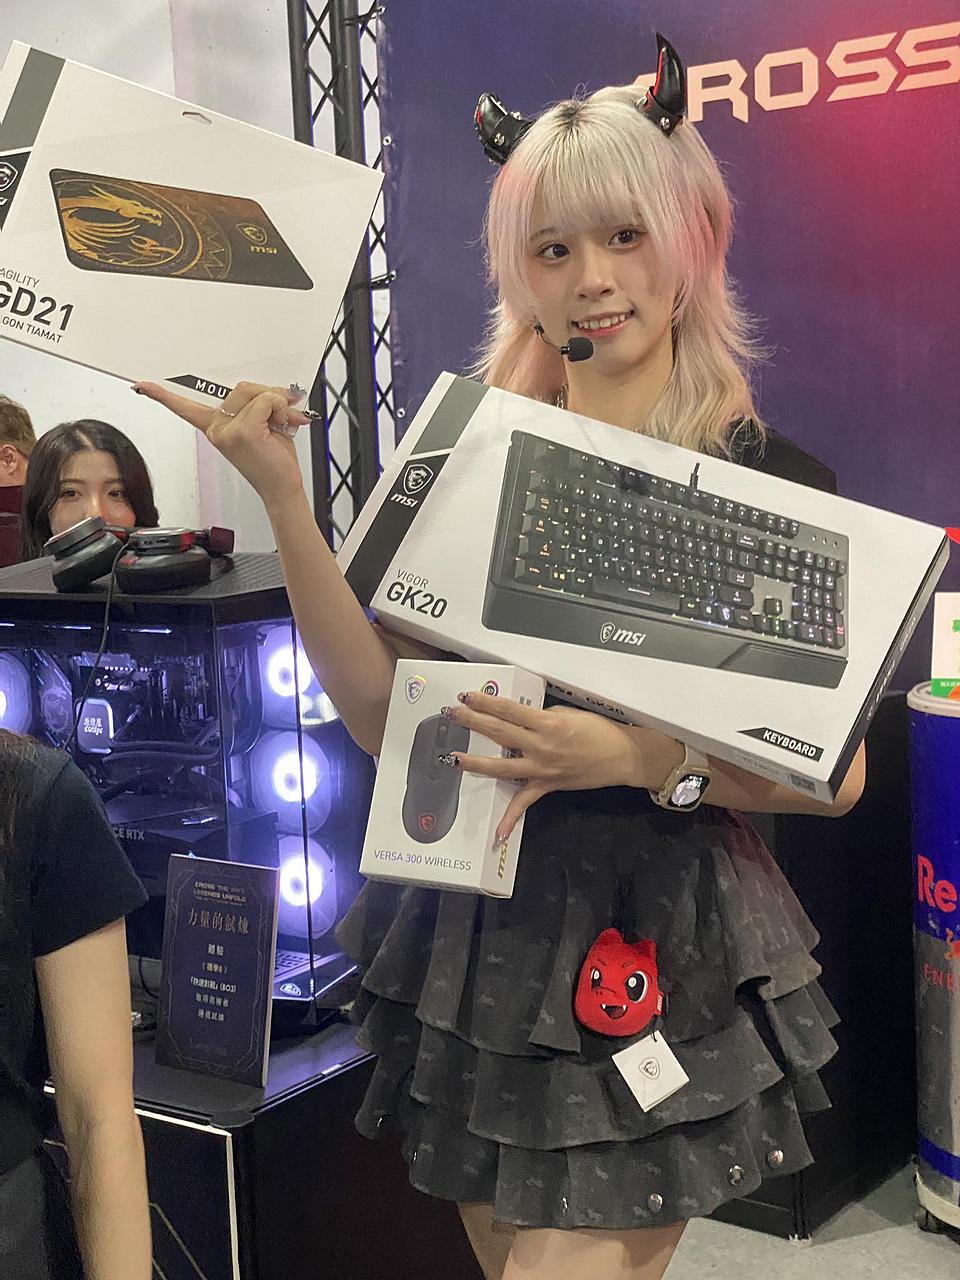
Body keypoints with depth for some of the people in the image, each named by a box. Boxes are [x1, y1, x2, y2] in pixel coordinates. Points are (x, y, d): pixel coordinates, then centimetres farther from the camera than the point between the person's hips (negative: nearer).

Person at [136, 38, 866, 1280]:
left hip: (660, 948, -3)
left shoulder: (772, 480, -6)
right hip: (476, 932, 4)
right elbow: (386, 715, -5)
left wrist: (638, 754, -20)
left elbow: (836, 772, -5)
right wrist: (282, 497, -12)